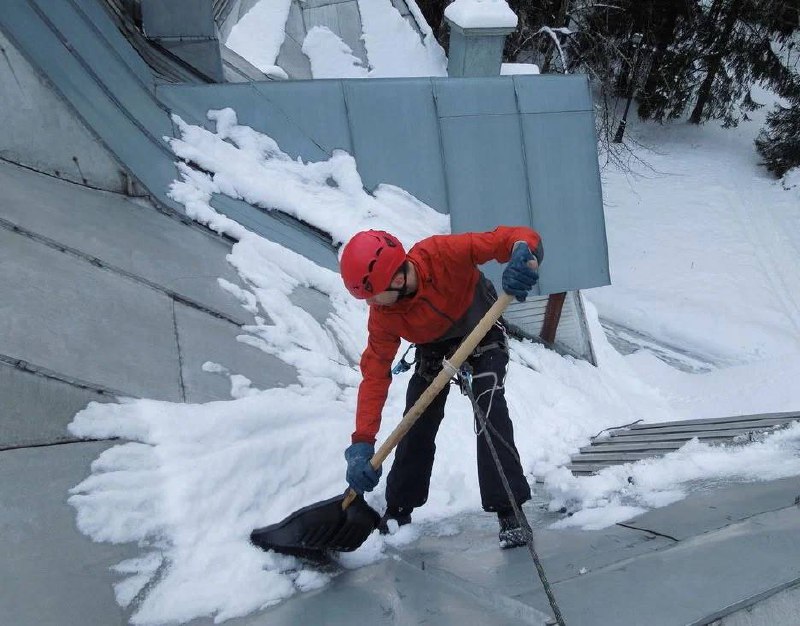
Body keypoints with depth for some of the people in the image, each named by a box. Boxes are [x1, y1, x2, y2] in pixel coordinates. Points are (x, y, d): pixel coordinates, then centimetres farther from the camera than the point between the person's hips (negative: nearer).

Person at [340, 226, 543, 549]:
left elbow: (515, 237, -40)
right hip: (434, 348, 4)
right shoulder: (383, 317, -25)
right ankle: (398, 510, 20)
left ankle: (509, 511, -20)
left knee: (490, 410, -24)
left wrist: (522, 254, -65)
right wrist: (362, 443, -31)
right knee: (416, 424, 1)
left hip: (483, 335, -3)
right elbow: (375, 373, -23)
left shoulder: (442, 253, -38)